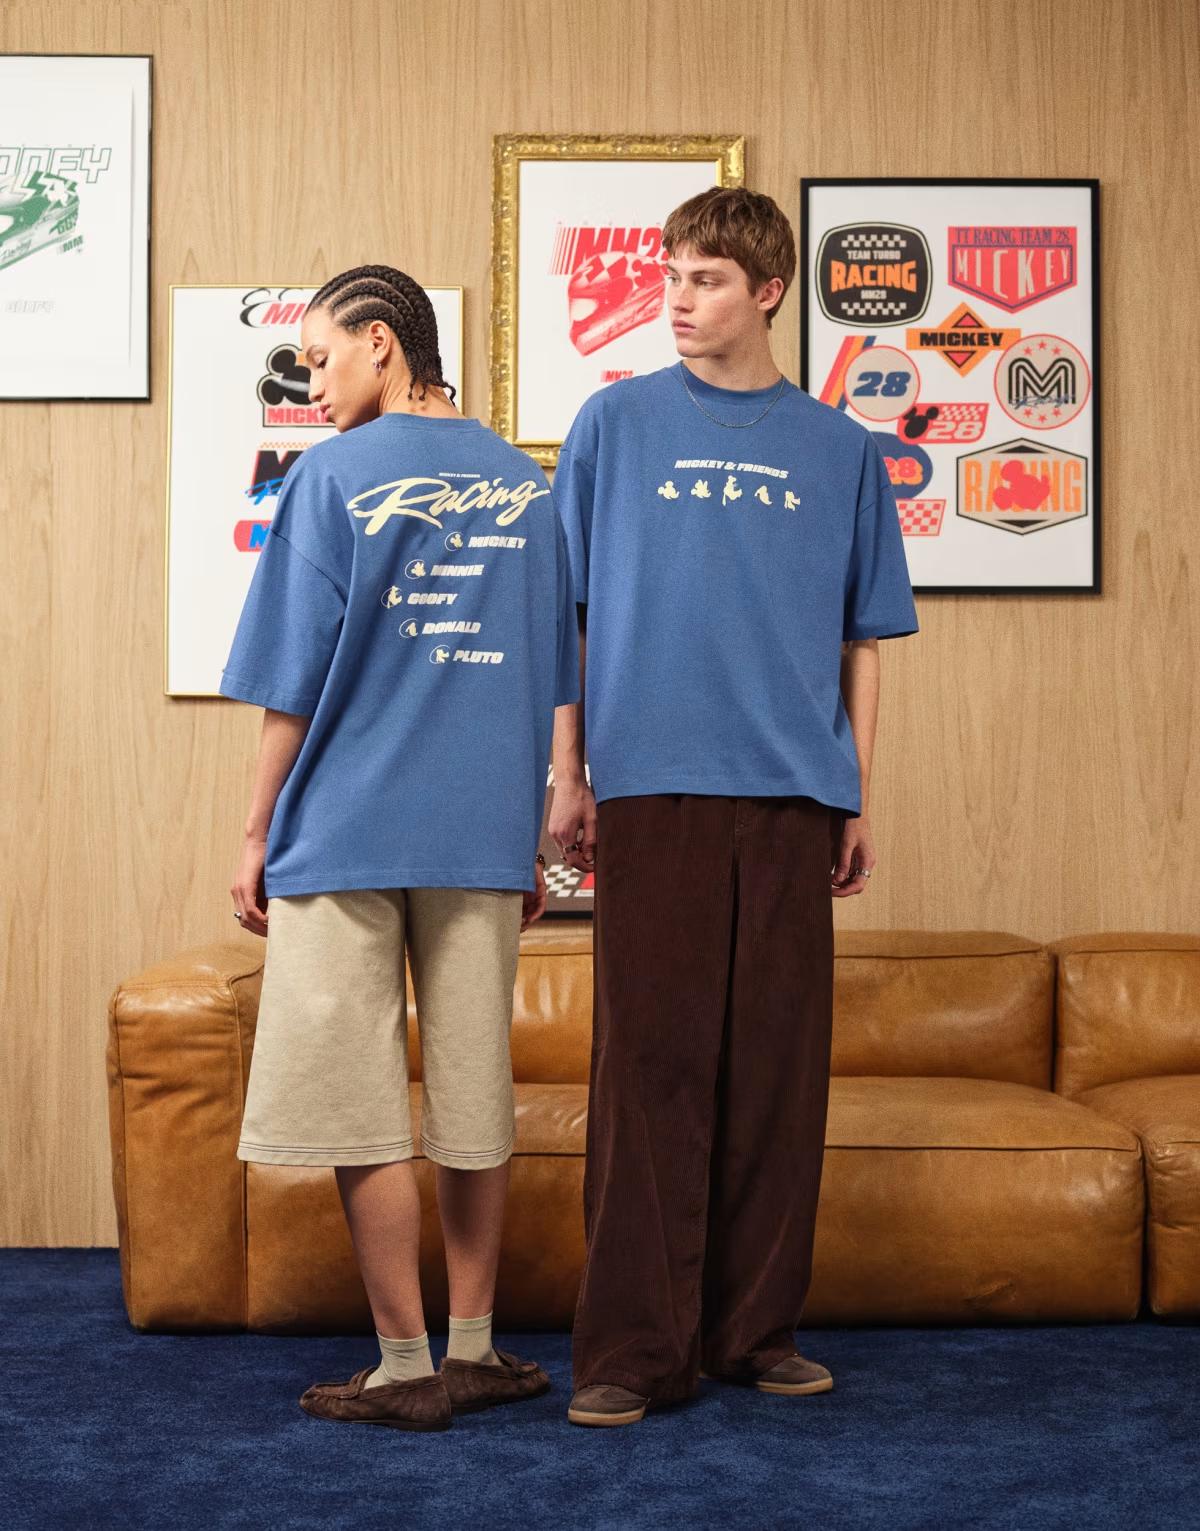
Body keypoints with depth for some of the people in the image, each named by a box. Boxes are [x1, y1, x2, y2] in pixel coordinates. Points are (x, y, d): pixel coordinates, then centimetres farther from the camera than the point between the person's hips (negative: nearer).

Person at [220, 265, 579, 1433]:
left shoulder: (332, 476, -6)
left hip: (345, 838, -4)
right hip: (485, 839, 5)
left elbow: (294, 682, -6)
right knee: (473, 1104, 11)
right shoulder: (528, 484, 8)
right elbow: (549, 687, 12)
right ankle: (472, 1351, 18)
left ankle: (407, 1368, 6)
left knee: (361, 1113, 2)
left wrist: (257, 834, 3)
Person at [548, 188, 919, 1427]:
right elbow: (565, 609, 6)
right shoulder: (616, 423, 7)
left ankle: (756, 1327, 17)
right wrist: (569, 777, 0)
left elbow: (860, 639, 13)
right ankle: (635, 1346, 3)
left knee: (777, 1066, 5)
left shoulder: (841, 450, 11)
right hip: (653, 788, -2)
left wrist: (858, 798, 8)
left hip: (792, 797, 2)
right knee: (651, 1063, -3)